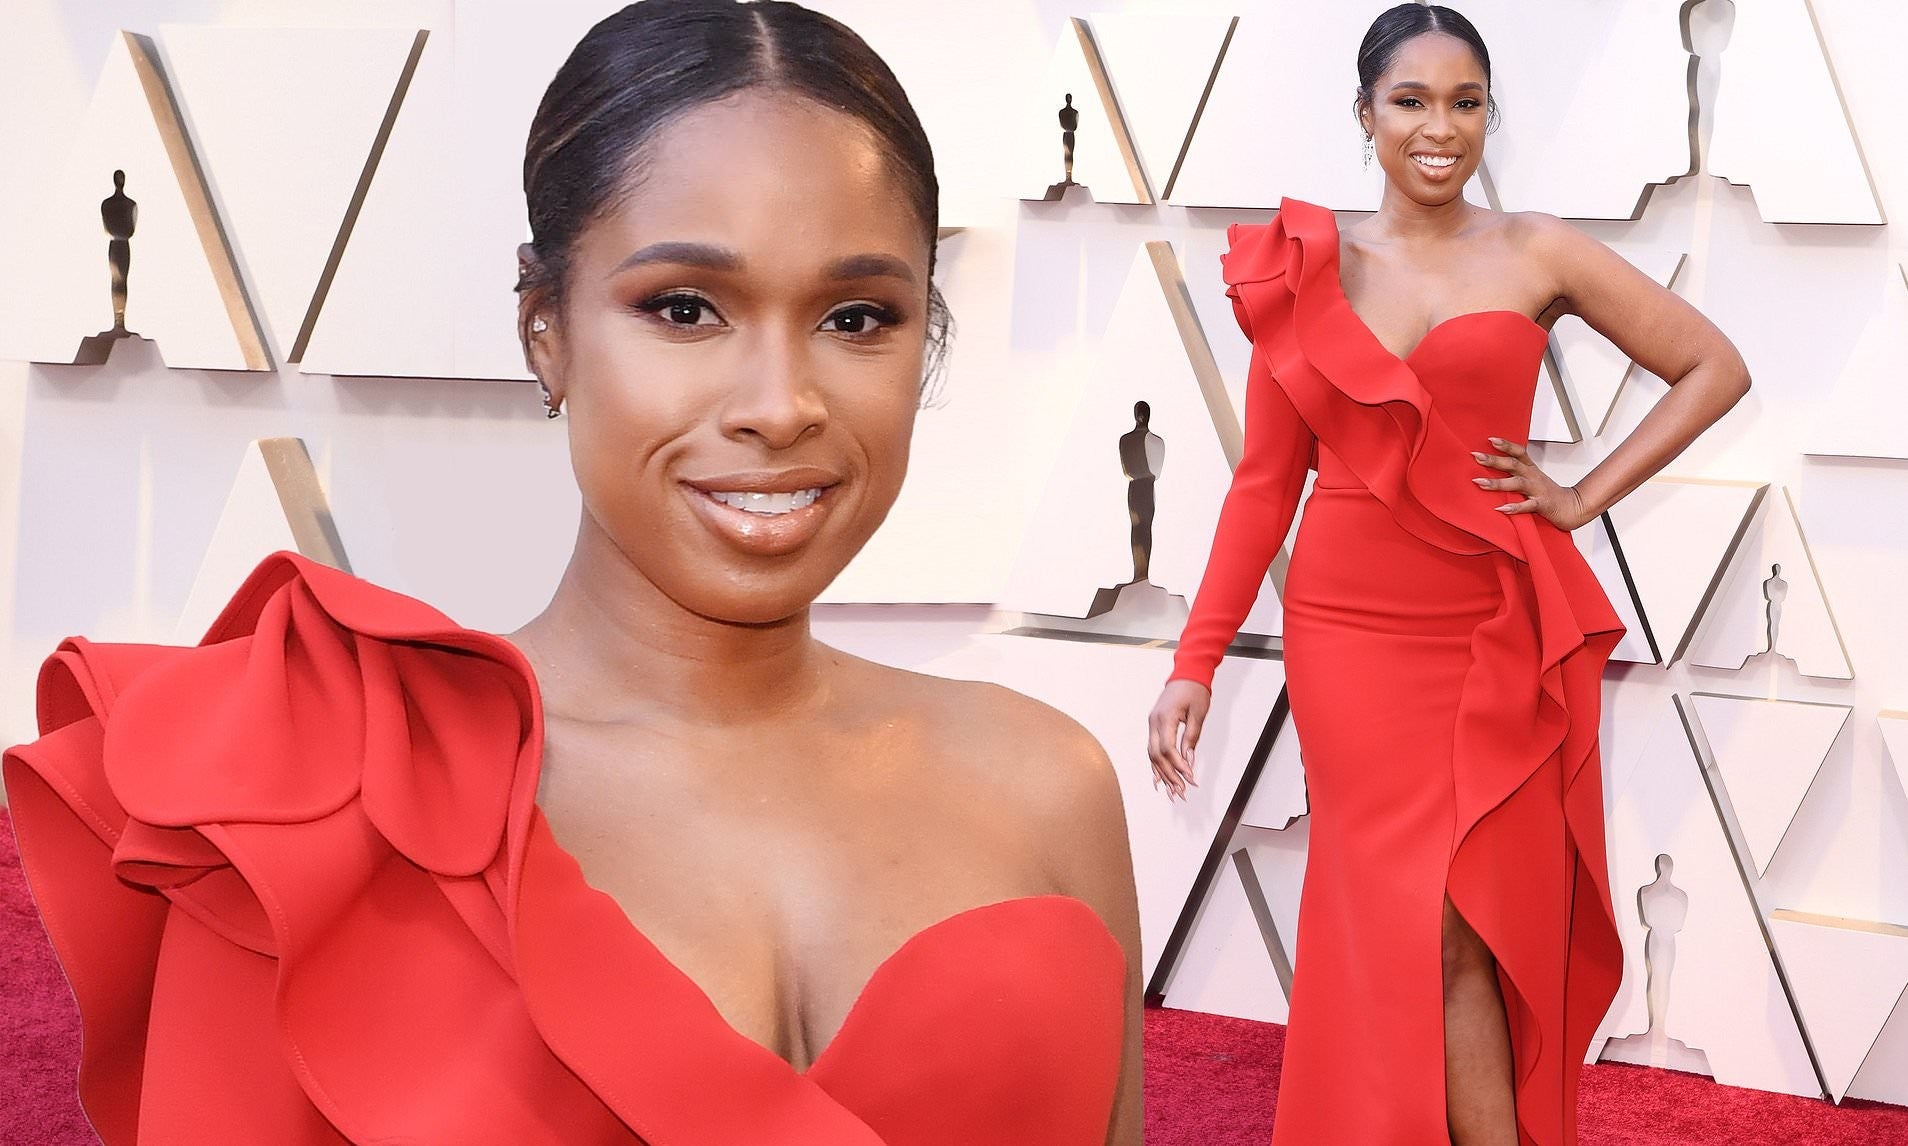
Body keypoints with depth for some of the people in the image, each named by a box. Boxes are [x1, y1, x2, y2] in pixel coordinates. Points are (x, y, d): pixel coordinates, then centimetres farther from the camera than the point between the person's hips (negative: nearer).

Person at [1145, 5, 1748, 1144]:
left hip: (1500, 636, -1)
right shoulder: (1305, 265, 5)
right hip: (1350, 632, 1)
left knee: (1459, 924, -2)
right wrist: (1195, 664, 2)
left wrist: (1582, 498, -1)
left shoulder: (1536, 253, 3)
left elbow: (1716, 369, 7)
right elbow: (1266, 480, 7)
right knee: (1416, 928, 0)